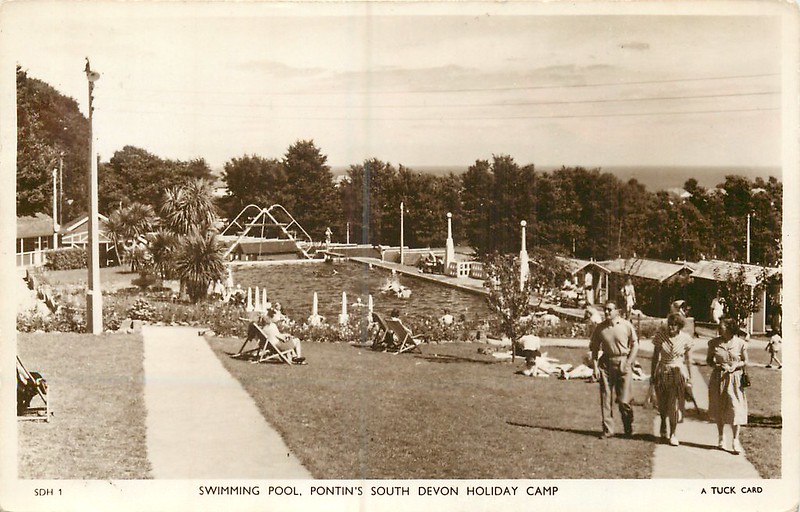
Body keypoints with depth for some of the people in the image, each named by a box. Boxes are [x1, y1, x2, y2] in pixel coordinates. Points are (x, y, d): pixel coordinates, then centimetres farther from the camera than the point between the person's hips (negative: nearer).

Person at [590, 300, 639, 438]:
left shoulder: (626, 325, -3)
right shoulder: (600, 327, 4)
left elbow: (635, 345, 1)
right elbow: (594, 348, 9)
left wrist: (628, 363, -7)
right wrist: (595, 366, 0)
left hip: (622, 362, -3)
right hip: (606, 363, 3)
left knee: (623, 400, -2)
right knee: (605, 397, 2)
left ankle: (629, 429, 21)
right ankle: (607, 429, 10)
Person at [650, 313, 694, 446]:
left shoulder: (685, 338, -6)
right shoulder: (660, 335, -8)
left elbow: (687, 358, 3)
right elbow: (655, 356, -1)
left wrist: (689, 376, 4)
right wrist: (652, 374, 0)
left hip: (678, 372, -1)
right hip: (662, 372, 1)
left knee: (675, 405, -3)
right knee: (662, 403, 12)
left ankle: (673, 434, 9)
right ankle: (663, 426, 41)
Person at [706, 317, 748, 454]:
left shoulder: (740, 343, -7)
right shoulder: (714, 343, -2)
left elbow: (745, 362, 4)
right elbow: (709, 359, 8)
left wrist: (736, 365, -14)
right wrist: (715, 365, -12)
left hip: (734, 379, -2)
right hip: (718, 378, 2)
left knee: (735, 408, -5)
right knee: (719, 409, 11)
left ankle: (735, 440, 6)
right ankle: (721, 437, 27)